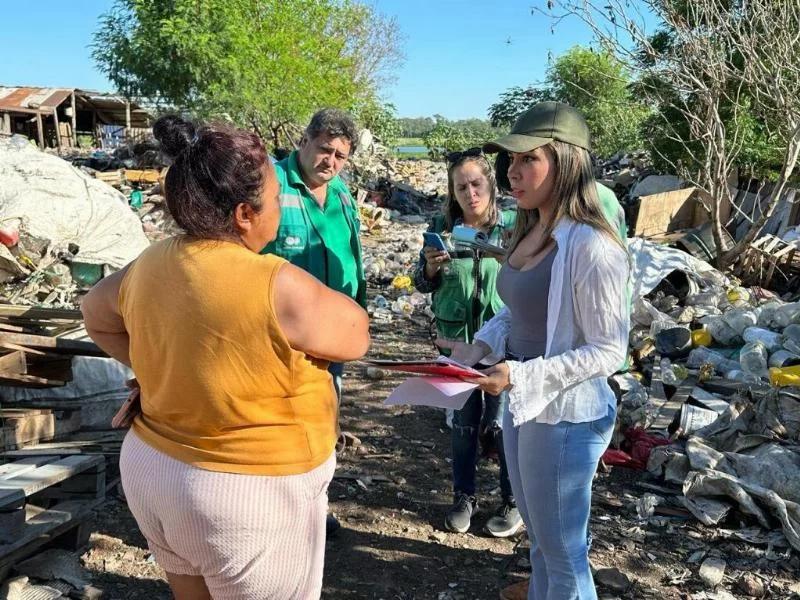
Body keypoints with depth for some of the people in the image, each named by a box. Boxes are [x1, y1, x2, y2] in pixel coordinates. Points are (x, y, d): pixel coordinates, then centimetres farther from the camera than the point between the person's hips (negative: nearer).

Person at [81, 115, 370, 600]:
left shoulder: (150, 266, -3)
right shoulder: (277, 287, -25)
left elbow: (97, 313, 16)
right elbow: (356, 336, -10)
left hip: (153, 471, 7)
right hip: (248, 496, -6)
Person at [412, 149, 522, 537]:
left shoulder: (512, 226, -8)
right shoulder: (442, 226, -2)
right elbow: (422, 285, 6)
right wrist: (430, 268, -15)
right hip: (458, 338, 2)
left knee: (501, 422, 5)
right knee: (463, 422, 14)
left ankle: (515, 501, 25)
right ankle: (464, 496, 32)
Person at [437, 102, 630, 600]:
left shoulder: (591, 246, -24)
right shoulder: (530, 231, 3)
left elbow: (609, 351, -22)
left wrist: (522, 376, -27)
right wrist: (480, 347, -3)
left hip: (565, 415, -8)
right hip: (521, 405, 8)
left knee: (562, 547, 14)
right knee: (539, 533, 29)